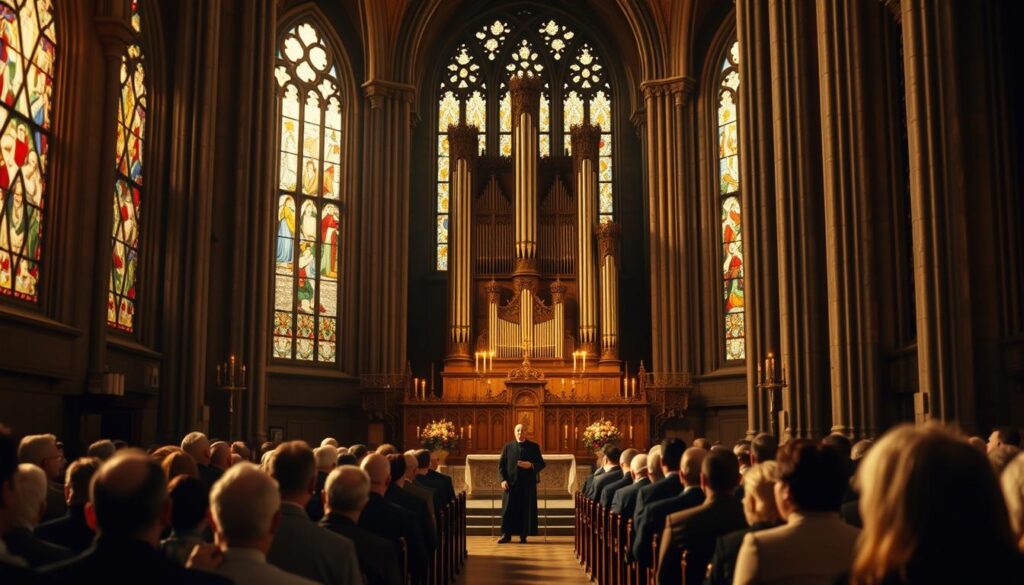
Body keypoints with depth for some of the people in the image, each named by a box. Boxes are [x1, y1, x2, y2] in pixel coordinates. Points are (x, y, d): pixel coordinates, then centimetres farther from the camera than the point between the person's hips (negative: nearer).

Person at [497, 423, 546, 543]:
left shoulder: (534, 447, 5)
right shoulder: (507, 447, 7)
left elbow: (541, 464, 5)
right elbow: (501, 464, 5)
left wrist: (531, 465, -15)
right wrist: (503, 480, -6)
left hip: (528, 484, 0)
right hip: (511, 483, 0)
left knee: (526, 510, 0)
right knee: (508, 509, 0)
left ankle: (523, 535, 8)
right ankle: (506, 534, 6)